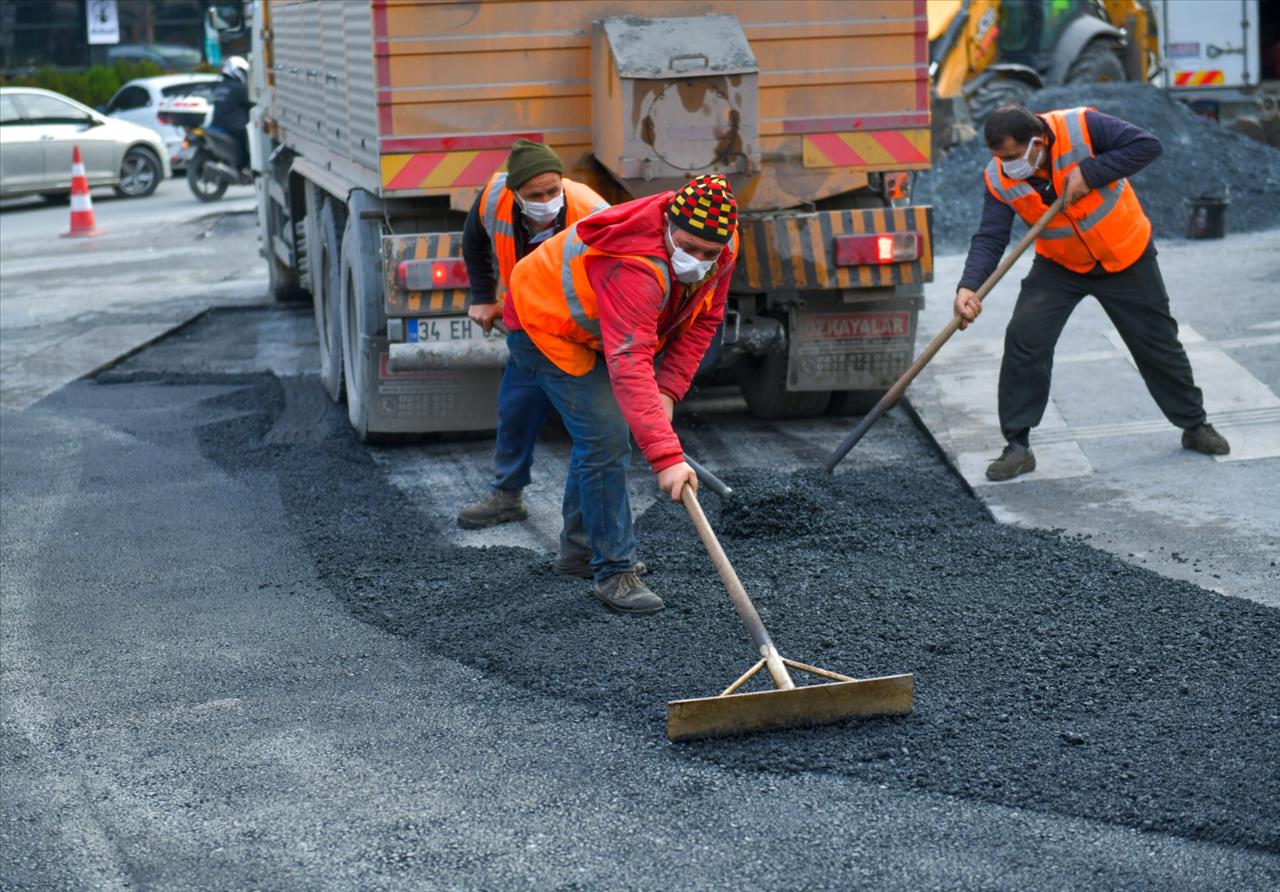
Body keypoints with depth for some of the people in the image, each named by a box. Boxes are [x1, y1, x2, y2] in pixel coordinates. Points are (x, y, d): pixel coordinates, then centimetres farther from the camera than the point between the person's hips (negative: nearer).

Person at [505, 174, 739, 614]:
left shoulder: (720, 248, -18)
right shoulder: (634, 267, -44)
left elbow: (703, 320, -4)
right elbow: (630, 365, -52)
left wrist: (667, 390, -16)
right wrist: (666, 455, -59)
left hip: (598, 326, 9)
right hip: (545, 326, -9)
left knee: (604, 431, 20)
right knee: (605, 438, -17)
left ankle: (579, 542, 41)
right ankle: (613, 571, -7)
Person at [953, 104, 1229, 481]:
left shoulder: (1082, 127, -28)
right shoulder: (1000, 180, -18)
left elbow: (1148, 145, -29)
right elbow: (990, 238, -20)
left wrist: (1090, 172, -35)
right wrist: (969, 287, -36)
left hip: (1127, 259, -2)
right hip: (1059, 266, 2)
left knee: (1158, 343, 10)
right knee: (1023, 339, -15)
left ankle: (1195, 425, 33)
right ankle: (1017, 446, -5)